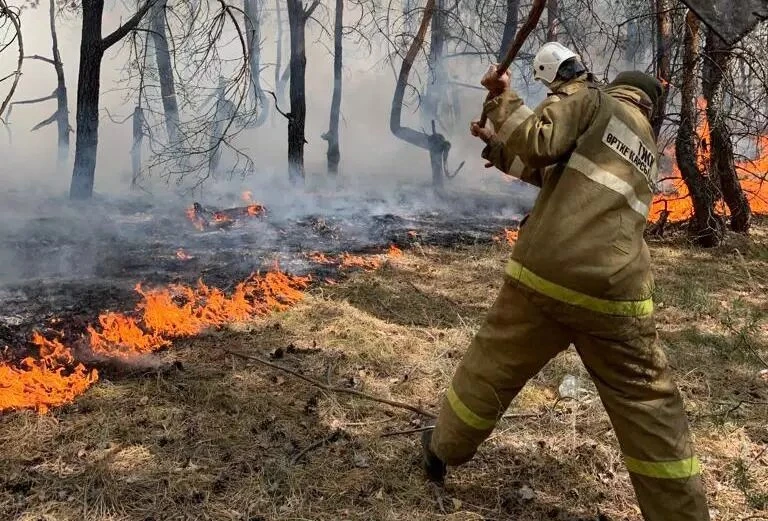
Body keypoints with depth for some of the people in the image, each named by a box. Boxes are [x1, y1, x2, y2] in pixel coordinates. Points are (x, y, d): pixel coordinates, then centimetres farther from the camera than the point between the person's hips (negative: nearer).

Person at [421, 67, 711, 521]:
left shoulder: (599, 102, 9)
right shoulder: (649, 151, 25)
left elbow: (538, 145, -7)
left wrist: (504, 101, 8)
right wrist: (504, 147, 35)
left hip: (544, 275, -2)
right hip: (615, 292, 3)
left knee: (491, 368, 18)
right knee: (651, 410, 11)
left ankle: (444, 450, 38)